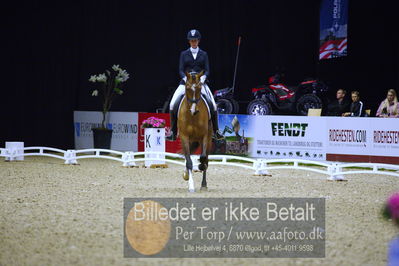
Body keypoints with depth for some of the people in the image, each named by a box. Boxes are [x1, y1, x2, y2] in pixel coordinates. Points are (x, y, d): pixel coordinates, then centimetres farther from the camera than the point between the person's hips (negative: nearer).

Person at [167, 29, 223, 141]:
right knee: (173, 105, -16)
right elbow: (181, 70, 2)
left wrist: (203, 77, -18)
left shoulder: (204, 54, 10)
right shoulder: (184, 54, 10)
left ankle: (216, 130, -3)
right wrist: (185, 78, -18)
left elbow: (207, 70, 3)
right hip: (186, 83, 0)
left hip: (200, 82, 0)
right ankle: (173, 131, -8)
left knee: (212, 105, -16)